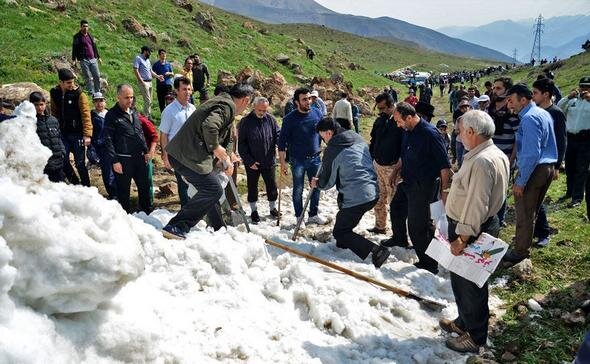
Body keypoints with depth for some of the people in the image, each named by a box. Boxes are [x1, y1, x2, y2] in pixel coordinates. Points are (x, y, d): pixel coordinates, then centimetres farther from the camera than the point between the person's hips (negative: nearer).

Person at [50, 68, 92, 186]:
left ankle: (86, 186, 14)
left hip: (77, 133, -4)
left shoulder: (79, 94, -9)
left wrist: (87, 134, -20)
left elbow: (86, 115, -13)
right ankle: (76, 184, 22)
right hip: (63, 133, 4)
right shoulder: (54, 93, 4)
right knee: (63, 162, 4)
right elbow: (54, 113, 15)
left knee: (80, 163, 0)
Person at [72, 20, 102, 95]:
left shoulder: (90, 36, 17)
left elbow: (94, 47, 25)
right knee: (88, 78, -4)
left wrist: (98, 57, 24)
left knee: (97, 76, 2)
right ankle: (91, 93, 0)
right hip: (84, 60, -5)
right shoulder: (77, 37, 0)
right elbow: (74, 49, -3)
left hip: (93, 59, 5)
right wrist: (74, 59, -11)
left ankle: (98, 92, 13)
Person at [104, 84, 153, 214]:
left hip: (139, 157, 6)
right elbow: (109, 140, -11)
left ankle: (148, 212, 29)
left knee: (144, 186, 14)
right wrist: (114, 161, -15)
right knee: (123, 190, 6)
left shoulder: (134, 113, 12)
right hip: (123, 160, -6)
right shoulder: (111, 115, -8)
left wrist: (146, 151, 15)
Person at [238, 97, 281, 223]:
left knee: (272, 185, 12)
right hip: (252, 163, -2)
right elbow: (241, 144, -7)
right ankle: (253, 211, 27)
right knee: (252, 187, 12)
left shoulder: (270, 119, -1)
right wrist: (249, 161, -12)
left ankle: (273, 207, 31)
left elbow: (277, 135, 5)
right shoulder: (246, 121, -8)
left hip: (269, 161, 2)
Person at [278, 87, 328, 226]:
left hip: (315, 158, 3)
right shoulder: (290, 119, -12)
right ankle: (299, 218, 20)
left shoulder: (317, 113, -2)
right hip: (297, 160, -3)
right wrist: (283, 162, -10)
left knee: (316, 187, 12)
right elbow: (282, 142, -7)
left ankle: (313, 215, 28)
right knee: (298, 190, 6)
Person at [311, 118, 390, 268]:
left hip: (356, 198, -9)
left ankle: (376, 251, -10)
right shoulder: (358, 139, 11)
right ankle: (344, 243, 46)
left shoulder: (331, 150, -11)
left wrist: (317, 183, 21)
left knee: (340, 233, 2)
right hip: (373, 193, 9)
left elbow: (327, 181, -2)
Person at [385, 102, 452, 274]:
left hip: (422, 186, -9)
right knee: (396, 208, 26)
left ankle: (429, 263, 8)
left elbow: (445, 164, -22)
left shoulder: (429, 133, -23)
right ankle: (400, 239, 53)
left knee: (418, 225, -6)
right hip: (407, 182, 9)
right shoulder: (408, 131, 4)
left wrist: (445, 190, -22)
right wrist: (395, 172, 25)